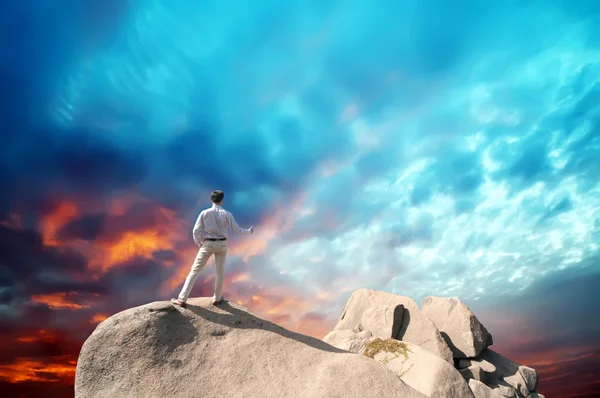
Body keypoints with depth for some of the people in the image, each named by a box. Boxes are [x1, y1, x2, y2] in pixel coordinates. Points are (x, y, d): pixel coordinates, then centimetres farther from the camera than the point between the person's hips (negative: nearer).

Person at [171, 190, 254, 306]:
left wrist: (199, 244, 14)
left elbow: (196, 231, -4)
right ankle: (217, 298, 25)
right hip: (222, 244, 1)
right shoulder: (227, 214, -3)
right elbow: (236, 229, 2)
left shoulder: (204, 213, -6)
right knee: (220, 272, 15)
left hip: (208, 244, -1)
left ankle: (182, 299, 2)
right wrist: (248, 232, 21)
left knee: (195, 270, 3)